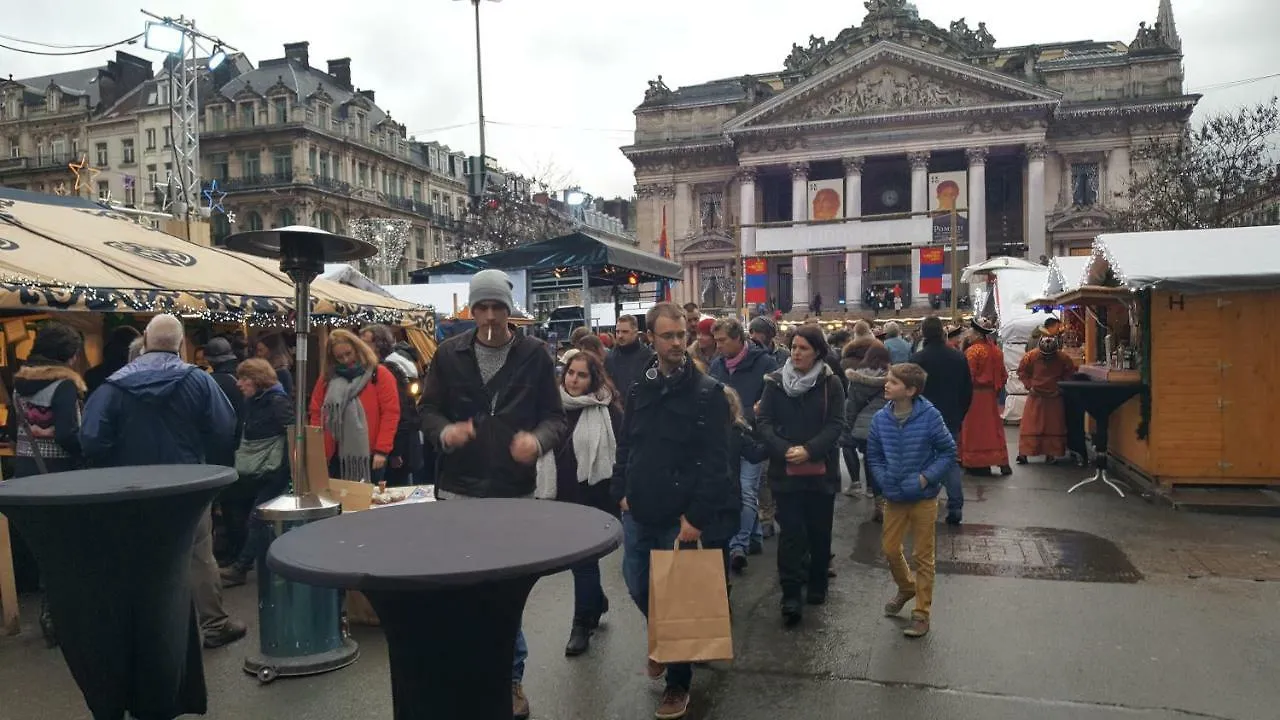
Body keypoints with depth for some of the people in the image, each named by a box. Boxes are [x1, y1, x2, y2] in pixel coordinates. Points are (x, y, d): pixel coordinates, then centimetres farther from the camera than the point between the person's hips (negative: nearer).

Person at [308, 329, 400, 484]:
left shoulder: (379, 374, -2)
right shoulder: (327, 377, 11)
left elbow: (390, 413, -7)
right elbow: (316, 413, 13)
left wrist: (382, 450, -12)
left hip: (369, 455, -4)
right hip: (335, 455, 4)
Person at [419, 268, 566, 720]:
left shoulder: (534, 356, -3)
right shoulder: (449, 353, 0)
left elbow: (555, 416, -1)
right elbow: (427, 409, 3)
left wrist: (538, 439, -23)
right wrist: (444, 430, -20)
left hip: (514, 491, -1)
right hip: (458, 489, 1)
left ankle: (510, 675, 28)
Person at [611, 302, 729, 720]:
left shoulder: (707, 393, -10)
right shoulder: (640, 389, 7)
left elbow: (715, 461, -13)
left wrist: (697, 516, -17)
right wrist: (621, 492, 6)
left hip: (679, 516, -5)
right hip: (638, 512, 5)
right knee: (637, 585, 16)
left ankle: (678, 682, 23)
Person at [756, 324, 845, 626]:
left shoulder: (830, 384, -1)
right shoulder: (775, 382, 1)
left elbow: (836, 425, -7)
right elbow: (763, 422, -4)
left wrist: (809, 450, -20)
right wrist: (785, 450, -18)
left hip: (821, 470, 1)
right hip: (785, 470, 0)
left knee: (819, 530, 12)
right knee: (791, 531, -5)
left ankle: (817, 584, 30)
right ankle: (791, 594, -1)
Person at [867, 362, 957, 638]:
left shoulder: (929, 417, -18)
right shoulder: (881, 419, -8)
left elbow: (948, 452, -9)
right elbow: (873, 455, 5)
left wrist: (926, 477, -17)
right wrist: (884, 479, -7)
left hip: (923, 498, -4)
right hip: (894, 497, 4)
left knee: (922, 555, 7)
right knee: (890, 548, 14)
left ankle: (921, 613, 20)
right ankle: (906, 588, 43)